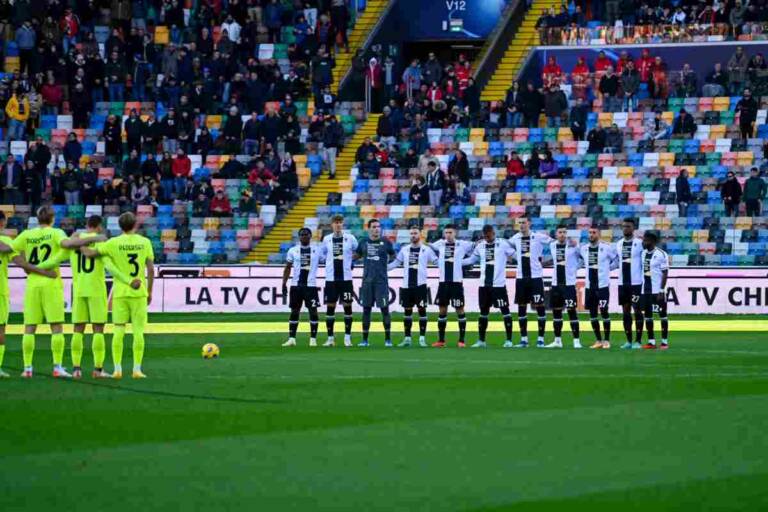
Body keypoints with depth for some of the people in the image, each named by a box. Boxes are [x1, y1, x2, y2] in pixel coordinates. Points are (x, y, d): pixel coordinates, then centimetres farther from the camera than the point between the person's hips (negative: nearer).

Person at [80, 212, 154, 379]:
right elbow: (151, 269, 0)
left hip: (120, 292, 0)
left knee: (118, 330, 4)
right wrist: (149, 292, 9)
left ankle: (117, 369, 0)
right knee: (138, 331, 3)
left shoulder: (114, 243, -4)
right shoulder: (144, 242, 0)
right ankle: (137, 369, -1)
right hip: (139, 292, 0)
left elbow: (89, 253, -6)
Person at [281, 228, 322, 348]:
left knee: (313, 311, -3)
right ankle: (291, 339, 7)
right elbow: (287, 268, 10)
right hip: (296, 285, 2)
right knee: (294, 312, 5)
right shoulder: (293, 250, 6)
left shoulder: (317, 250, 2)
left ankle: (313, 339, 3)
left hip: (311, 285, -2)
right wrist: (284, 284, 3)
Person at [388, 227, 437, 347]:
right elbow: (396, 263, 14)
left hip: (420, 284, -3)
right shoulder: (404, 249, 10)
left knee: (422, 310, -3)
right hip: (407, 285, 3)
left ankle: (422, 338, 2)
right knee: (407, 310, 7)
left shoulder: (426, 249, 1)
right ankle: (407, 338, 13)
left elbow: (437, 262, 0)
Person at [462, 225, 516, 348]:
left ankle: (509, 340, 2)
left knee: (505, 310, -2)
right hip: (484, 284, 5)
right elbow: (472, 259, 18)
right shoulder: (480, 246, 9)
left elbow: (515, 254, -3)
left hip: (498, 284, -5)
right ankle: (481, 340, 18)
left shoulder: (503, 244, -5)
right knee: (483, 311, 10)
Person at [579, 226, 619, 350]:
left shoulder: (607, 248, -8)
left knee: (604, 312, -5)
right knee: (592, 314, 7)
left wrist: (607, 268, -3)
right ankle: (598, 340, 17)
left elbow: (617, 260, 2)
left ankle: (606, 340, 3)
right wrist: (588, 267, 12)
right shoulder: (583, 248, 6)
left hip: (602, 285, -5)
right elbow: (581, 261, 25)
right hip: (590, 286, 5)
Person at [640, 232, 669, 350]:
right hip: (646, 290, 7)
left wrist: (661, 290, -15)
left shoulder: (661, 255, -10)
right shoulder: (643, 253, 9)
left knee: (662, 315, 0)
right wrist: (641, 288, 14)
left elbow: (665, 274, -11)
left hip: (657, 290, -7)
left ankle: (664, 341, 4)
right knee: (648, 315, 7)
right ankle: (651, 341, 12)